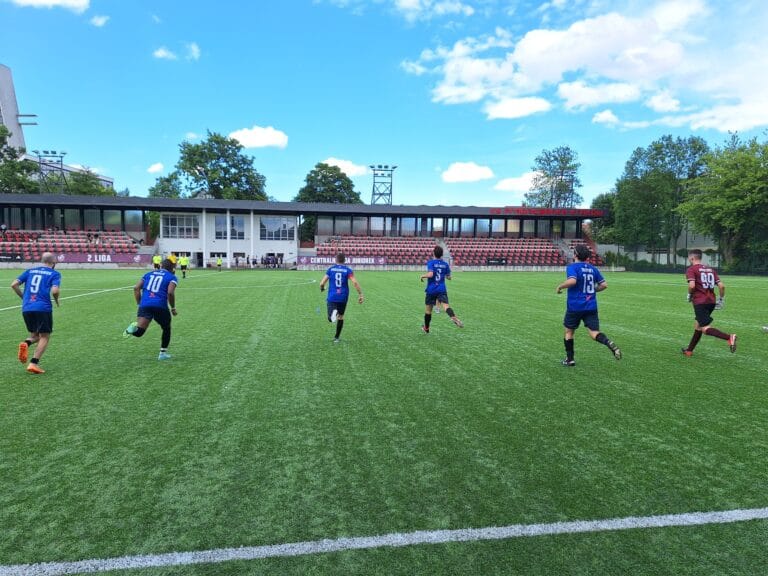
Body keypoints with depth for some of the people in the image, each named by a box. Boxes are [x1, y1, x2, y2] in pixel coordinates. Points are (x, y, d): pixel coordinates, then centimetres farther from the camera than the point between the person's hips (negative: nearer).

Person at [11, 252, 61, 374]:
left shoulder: (30, 271, 17)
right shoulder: (54, 274, 2)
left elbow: (14, 284, 8)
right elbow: (54, 291, -13)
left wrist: (24, 297, 19)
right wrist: (57, 301, 6)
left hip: (26, 309, 5)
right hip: (43, 308, -5)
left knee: (35, 335, 21)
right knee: (45, 337, 5)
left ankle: (26, 344, -12)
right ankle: (34, 364, -7)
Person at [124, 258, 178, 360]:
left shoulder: (149, 273, 24)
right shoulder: (172, 277, 10)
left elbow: (136, 288, 14)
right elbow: (170, 292, -7)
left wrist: (139, 303, 20)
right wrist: (173, 308, 5)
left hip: (144, 305, 3)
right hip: (160, 306, -2)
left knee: (138, 332, -2)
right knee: (166, 329, 22)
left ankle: (135, 326, -35)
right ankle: (163, 353, 24)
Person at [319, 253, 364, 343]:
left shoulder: (330, 269, 4)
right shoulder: (348, 270, 0)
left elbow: (322, 283, 2)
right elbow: (355, 282, -14)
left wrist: (322, 288, 24)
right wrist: (360, 294, -10)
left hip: (332, 297, -1)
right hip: (343, 297, 1)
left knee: (331, 319, -1)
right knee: (341, 317, 19)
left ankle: (334, 313, -37)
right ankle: (336, 338, 24)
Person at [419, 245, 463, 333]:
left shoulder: (431, 262, -7)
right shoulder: (445, 264, 8)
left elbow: (430, 274, -22)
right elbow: (448, 277, 13)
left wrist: (422, 276, -4)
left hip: (431, 290, -2)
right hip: (442, 290, 2)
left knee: (428, 310, 13)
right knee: (446, 305, -17)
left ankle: (426, 328, 29)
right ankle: (453, 317, -49)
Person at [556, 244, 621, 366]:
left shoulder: (572, 267, -8)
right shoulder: (593, 268, 10)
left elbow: (572, 281, -26)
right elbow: (604, 285, 8)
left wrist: (560, 286, -10)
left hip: (575, 306, -4)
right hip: (591, 307, 4)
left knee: (569, 331, 14)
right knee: (594, 333, 1)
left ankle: (569, 359, 18)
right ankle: (610, 343, -29)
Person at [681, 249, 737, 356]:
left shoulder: (691, 269, -4)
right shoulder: (710, 269, 15)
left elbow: (692, 285, -19)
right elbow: (721, 286, 7)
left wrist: (689, 295, -1)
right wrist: (721, 299, 17)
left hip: (699, 302, -8)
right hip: (711, 302, 8)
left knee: (705, 329, -10)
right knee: (697, 325, 19)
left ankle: (729, 337, -32)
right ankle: (689, 350, 27)